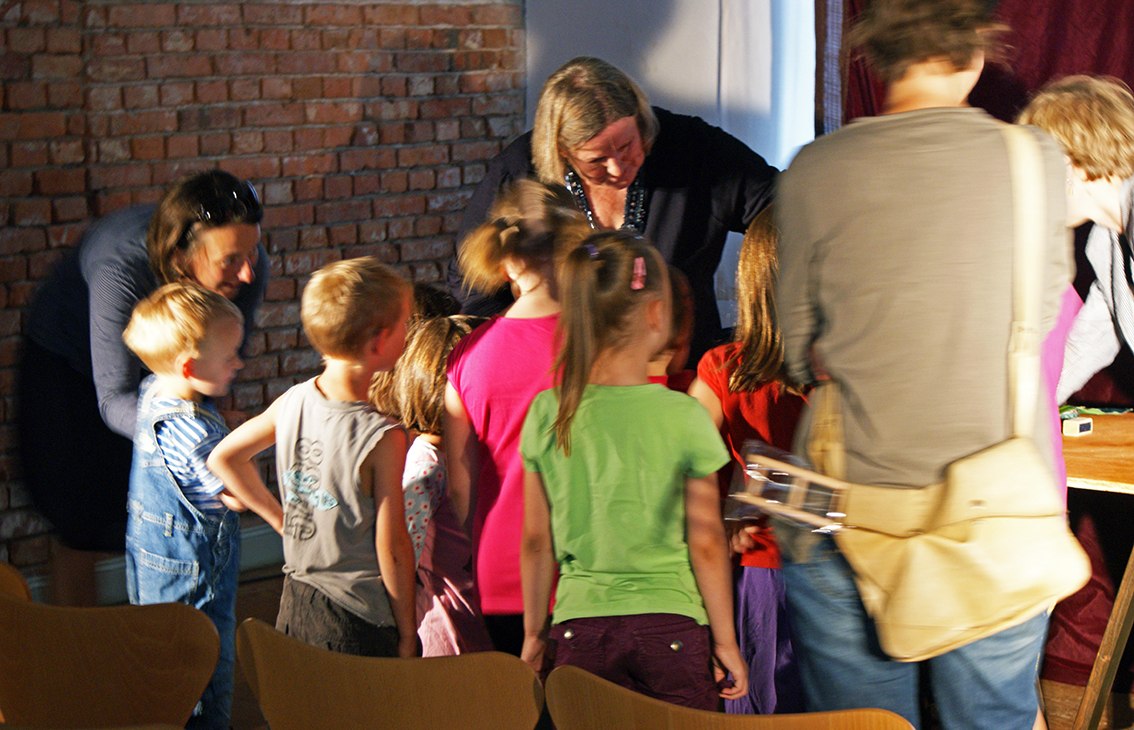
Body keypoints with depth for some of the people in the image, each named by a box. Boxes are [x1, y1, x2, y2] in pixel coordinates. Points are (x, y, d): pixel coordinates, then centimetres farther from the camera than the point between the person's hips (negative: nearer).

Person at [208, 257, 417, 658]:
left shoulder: (292, 402, -2)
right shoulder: (382, 437, -21)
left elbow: (223, 458, 13)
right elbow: (392, 547, -16)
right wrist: (407, 634, -5)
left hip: (294, 608, 7)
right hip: (357, 621, -7)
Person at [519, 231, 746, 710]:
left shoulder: (546, 415, -1)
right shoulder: (685, 419, -8)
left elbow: (536, 541, 5)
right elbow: (706, 545, -4)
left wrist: (534, 633, 16)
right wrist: (724, 640, 6)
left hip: (578, 630, 2)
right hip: (670, 629, -2)